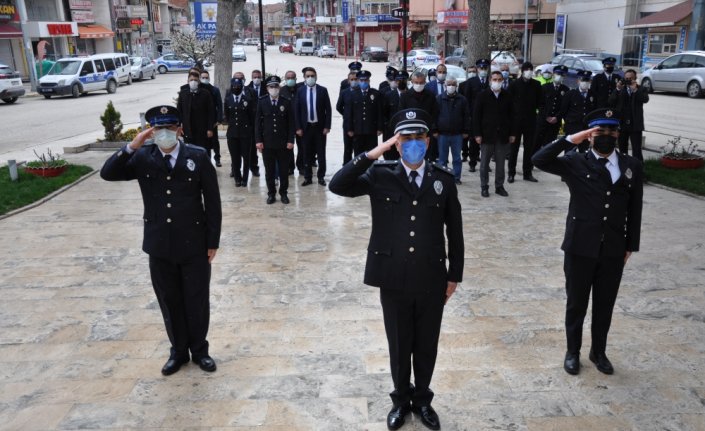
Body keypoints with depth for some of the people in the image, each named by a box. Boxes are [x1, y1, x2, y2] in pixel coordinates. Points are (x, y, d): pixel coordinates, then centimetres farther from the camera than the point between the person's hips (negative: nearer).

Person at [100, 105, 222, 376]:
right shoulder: (143, 158, -1)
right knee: (169, 302, 14)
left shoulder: (198, 156, -8)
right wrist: (132, 147, -22)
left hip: (194, 245, -2)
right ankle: (178, 350, 34)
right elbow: (107, 173, -10)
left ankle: (199, 349, 32)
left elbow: (212, 201, -5)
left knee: (197, 301, 11)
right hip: (159, 246, 2)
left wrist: (213, 241, -5)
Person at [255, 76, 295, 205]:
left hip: (283, 143, 0)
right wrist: (258, 140, -4)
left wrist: (290, 140, -5)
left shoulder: (286, 102, 1)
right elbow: (258, 122, 3)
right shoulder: (262, 102, 3)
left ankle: (284, 193, 18)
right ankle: (271, 194, 16)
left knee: (284, 170, 6)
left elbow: (291, 123, 1)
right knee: (269, 171, 6)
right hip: (267, 143, 0)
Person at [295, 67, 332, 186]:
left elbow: (328, 109, -1)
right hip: (306, 127, 1)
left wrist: (327, 126, -7)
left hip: (320, 127, -1)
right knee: (307, 154, 6)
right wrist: (298, 127, -4)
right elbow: (296, 110, 2)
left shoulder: (323, 90, 0)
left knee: (321, 153, 6)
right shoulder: (300, 91, 2)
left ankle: (321, 177, 15)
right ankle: (308, 177, 14)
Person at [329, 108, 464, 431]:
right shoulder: (380, 175, -4)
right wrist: (371, 155, -22)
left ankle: (422, 400, 40)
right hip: (394, 280, -1)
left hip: (432, 280, 1)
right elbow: (337, 186, -17)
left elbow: (455, 231, 5)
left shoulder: (443, 178, 0)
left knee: (427, 346, 16)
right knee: (399, 346, 15)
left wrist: (454, 275, 7)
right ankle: (401, 400, 39)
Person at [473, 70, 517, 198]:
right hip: (487, 135, -2)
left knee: (501, 163, 7)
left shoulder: (507, 96, 5)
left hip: (503, 135, 2)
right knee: (484, 163, 5)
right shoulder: (483, 96, -1)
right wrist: (477, 134, -9)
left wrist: (512, 133, 3)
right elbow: (476, 116, -3)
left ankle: (499, 186, 18)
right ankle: (484, 187, 15)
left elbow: (511, 116, 8)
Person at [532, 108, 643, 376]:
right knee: (576, 303, 11)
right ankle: (573, 352, 29)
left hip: (614, 250, 3)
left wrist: (631, 245, 7)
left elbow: (634, 210, 8)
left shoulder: (632, 166, 5)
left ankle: (599, 352, 35)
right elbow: (539, 160, -19)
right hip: (580, 247, -2)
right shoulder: (576, 163, -4)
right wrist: (572, 139, -19)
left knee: (605, 305, 15)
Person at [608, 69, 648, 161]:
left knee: (637, 151, -7)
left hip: (635, 125, -3)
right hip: (621, 124, 3)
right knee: (622, 150, 12)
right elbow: (610, 102, -4)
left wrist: (635, 90, -25)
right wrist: (618, 89, -14)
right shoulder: (620, 89, 9)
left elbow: (645, 99, -16)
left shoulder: (641, 90, 3)